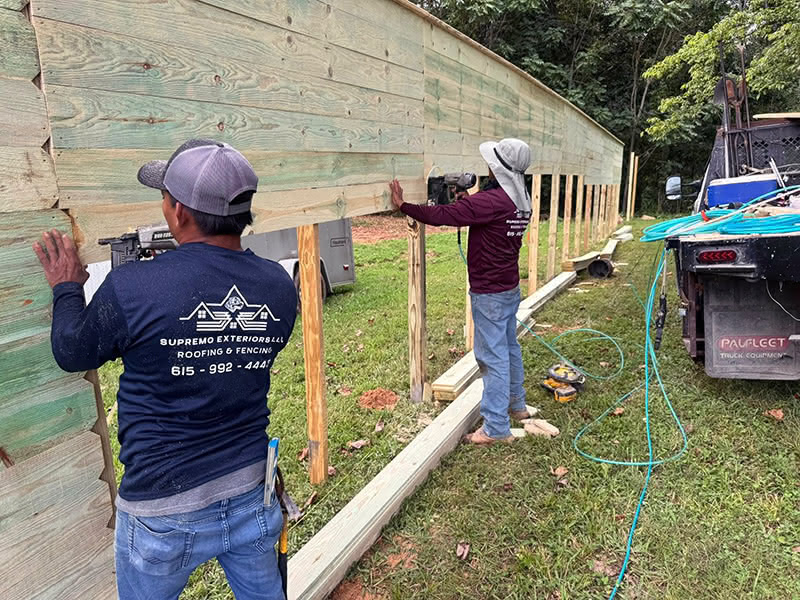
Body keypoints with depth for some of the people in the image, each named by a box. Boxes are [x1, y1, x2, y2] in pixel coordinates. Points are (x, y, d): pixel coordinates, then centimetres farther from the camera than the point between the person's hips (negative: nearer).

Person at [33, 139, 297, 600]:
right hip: (253, 495, 3)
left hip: (165, 513, -3)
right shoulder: (279, 285, -11)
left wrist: (67, 288, 15)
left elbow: (73, 354, -4)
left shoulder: (133, 288, -23)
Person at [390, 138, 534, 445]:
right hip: (510, 287, 9)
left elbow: (441, 215, -27)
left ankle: (496, 427, 6)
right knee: (509, 347, 22)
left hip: (489, 293, -9)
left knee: (492, 356, -3)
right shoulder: (521, 200, 6)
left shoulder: (492, 200, -24)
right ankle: (516, 405, 39)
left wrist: (403, 205, -18)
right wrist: (467, 200, 5)